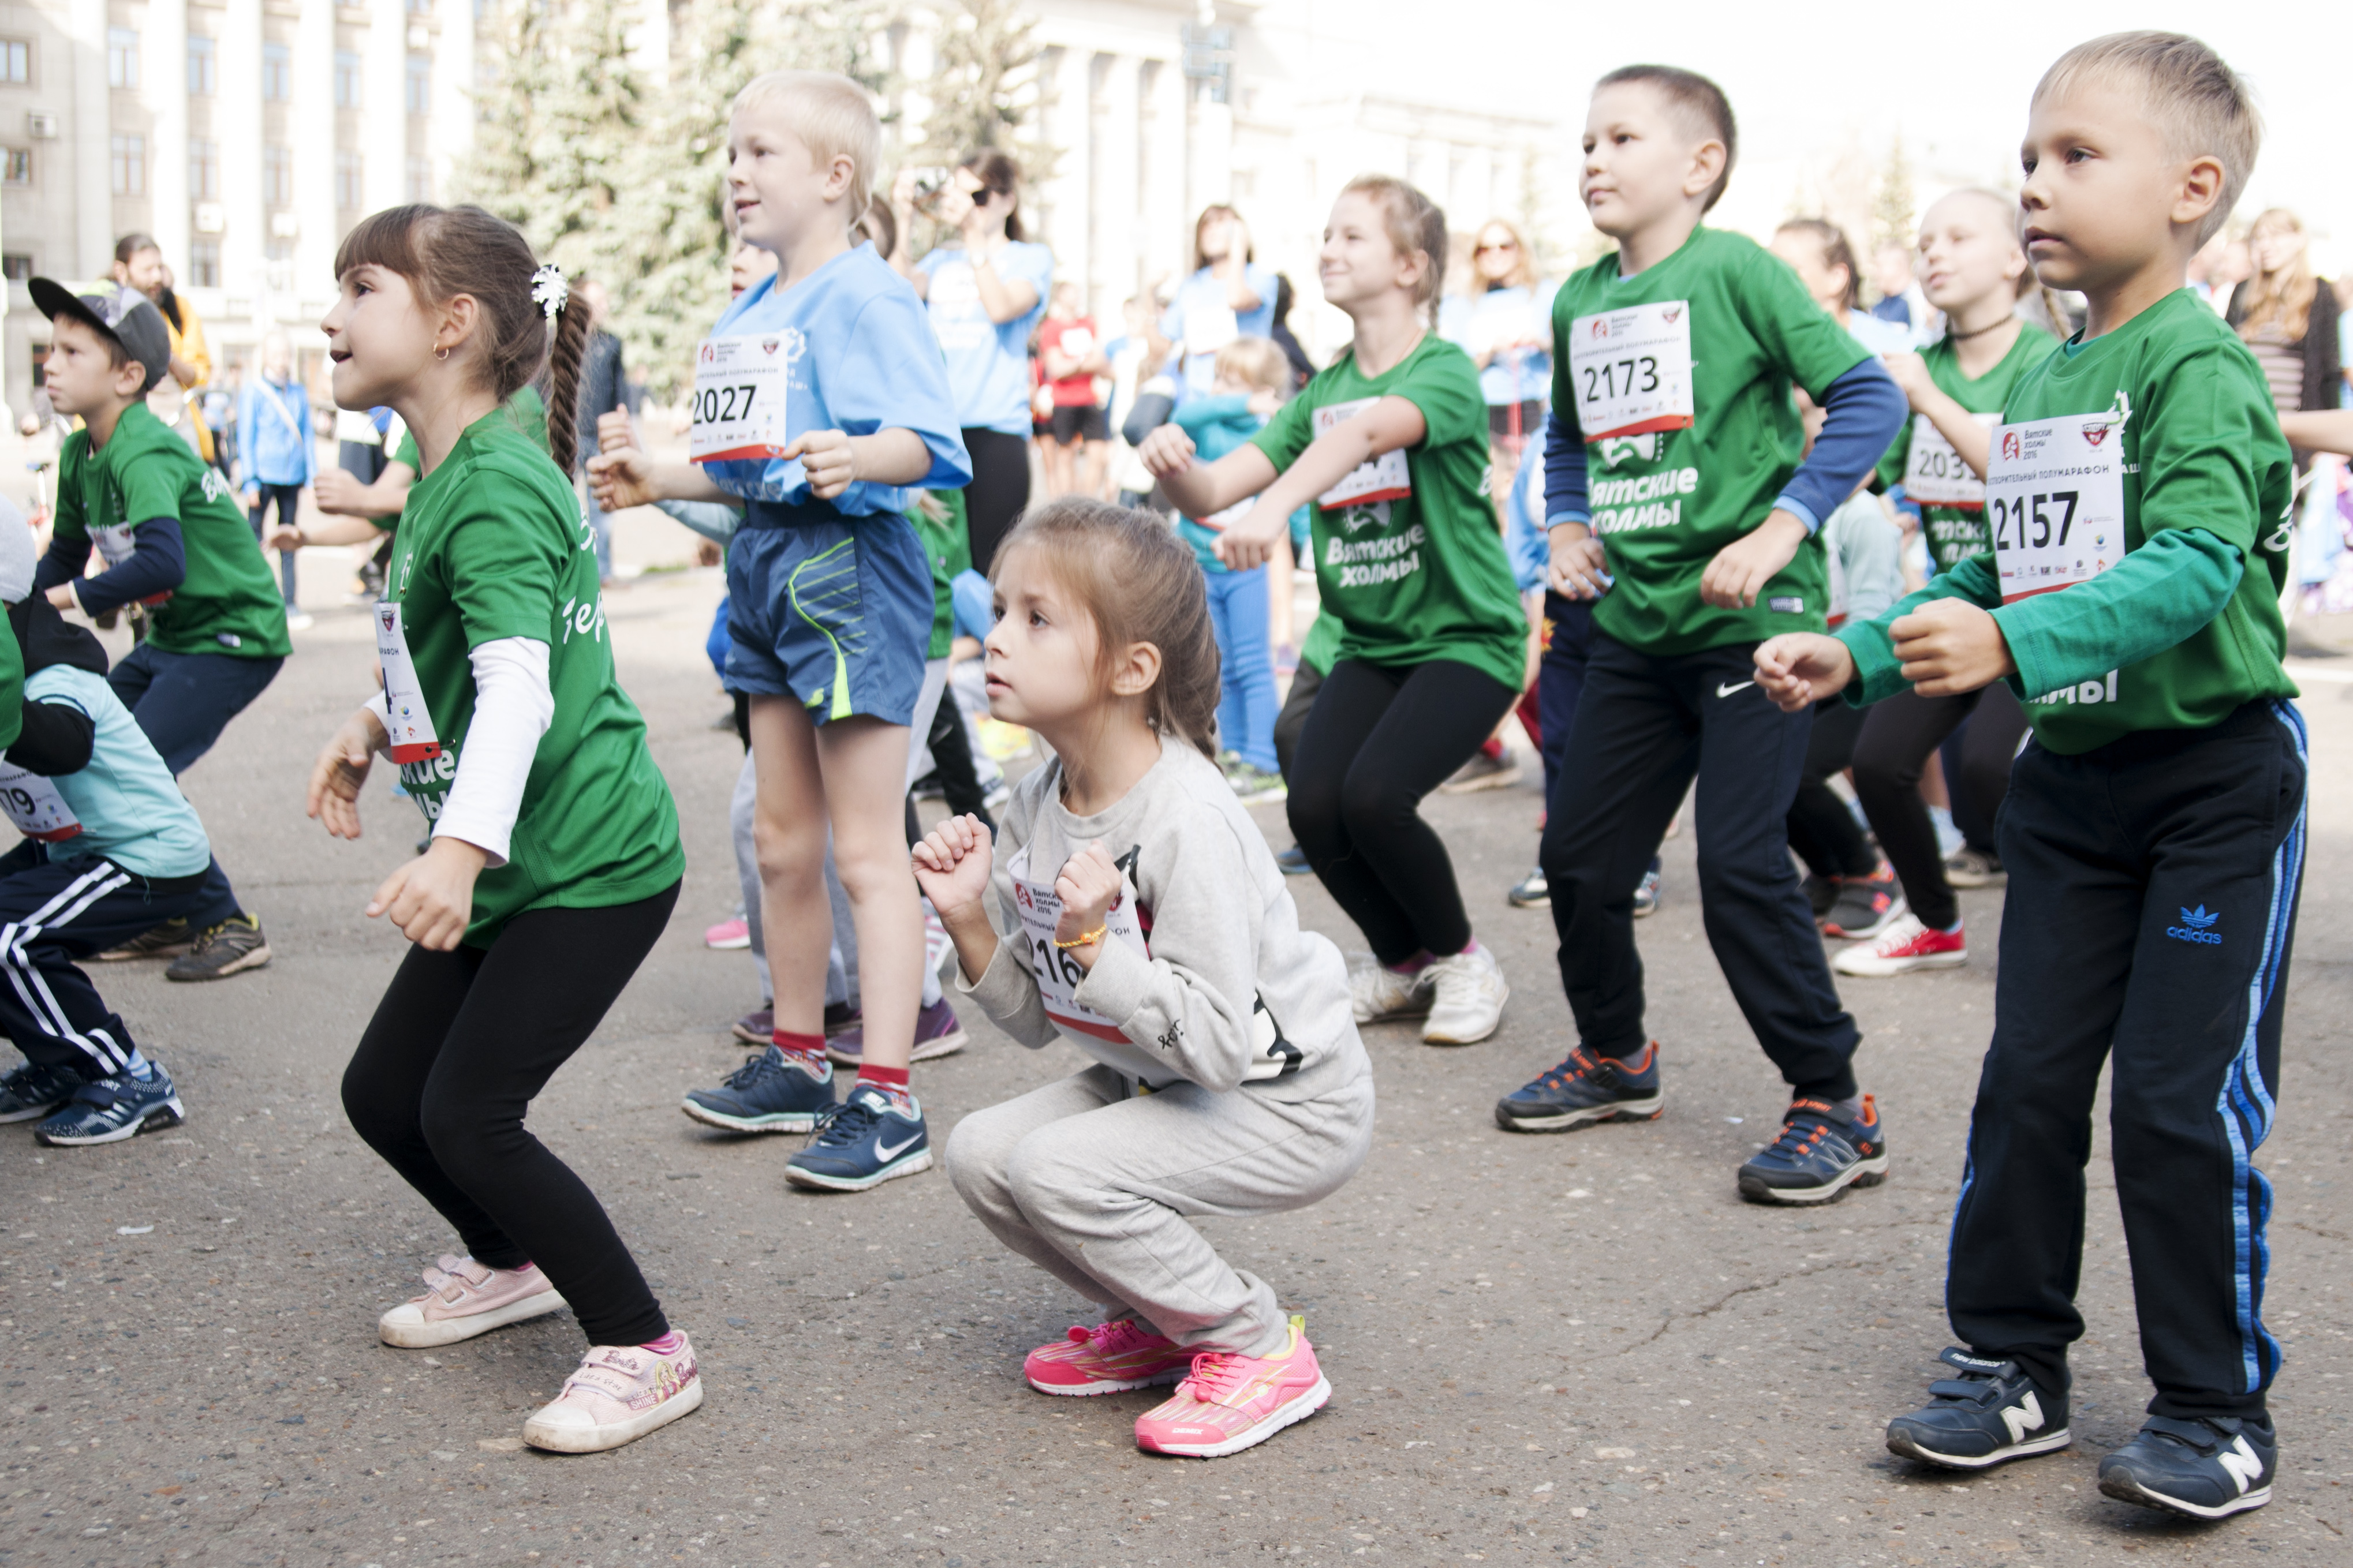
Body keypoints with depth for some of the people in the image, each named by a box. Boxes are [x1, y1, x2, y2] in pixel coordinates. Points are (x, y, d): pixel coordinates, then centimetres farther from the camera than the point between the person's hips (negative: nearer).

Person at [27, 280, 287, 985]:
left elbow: (162, 563, -39)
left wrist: (75, 598, -30)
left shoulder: (144, 455, -23)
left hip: (235, 636, -9)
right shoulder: (79, 455, 5)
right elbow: (65, 554, 18)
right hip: (174, 638, 9)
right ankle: (166, 917, 18)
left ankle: (228, 926, -2)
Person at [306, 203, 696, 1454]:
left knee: (468, 1115, -11)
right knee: (383, 1092, 14)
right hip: (513, 866, 10)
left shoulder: (493, 489, -18)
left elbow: (520, 681, -31)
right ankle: (509, 1264, 39)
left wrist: (462, 848, -41)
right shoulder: (447, 480, 13)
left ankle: (644, 1352, 3)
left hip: (588, 866, -10)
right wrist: (373, 723, 21)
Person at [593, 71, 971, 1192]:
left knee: (866, 851, -6)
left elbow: (927, 442, -24)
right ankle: (797, 1062, 30)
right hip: (768, 559, 9)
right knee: (784, 842, 16)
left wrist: (857, 458, -42)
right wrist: (657, 482, 16)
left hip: (849, 562, -9)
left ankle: (886, 1103, -1)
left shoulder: (866, 297, -13)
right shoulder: (747, 316, 15)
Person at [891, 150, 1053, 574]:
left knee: (991, 563, -5)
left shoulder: (1032, 258, 7)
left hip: (996, 428, -3)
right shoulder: (941, 260, 17)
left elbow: (1001, 307, -12)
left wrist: (974, 236, -15)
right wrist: (906, 221, -5)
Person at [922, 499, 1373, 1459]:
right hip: (1159, 1081, 9)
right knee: (982, 1154, -5)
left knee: (1058, 1166, -23)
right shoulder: (1036, 811, -3)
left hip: (1289, 1103, -8)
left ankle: (1260, 1350, -4)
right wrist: (969, 922, -11)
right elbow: (1036, 1020, 4)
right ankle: (1159, 1325, 17)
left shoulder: (1186, 823, -28)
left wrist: (1098, 944, -34)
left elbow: (1219, 1045, -28)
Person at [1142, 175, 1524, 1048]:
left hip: (1466, 638, -6)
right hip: (1371, 644, 6)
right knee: (1314, 804, -15)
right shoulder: (1323, 391, 9)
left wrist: (1274, 507, -50)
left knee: (1374, 795, -25)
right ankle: (1401, 962, 14)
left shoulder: (1447, 370, -11)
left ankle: (1461, 960, 4)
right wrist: (1175, 468, -24)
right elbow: (1214, 491, 0)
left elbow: (1368, 430, -34)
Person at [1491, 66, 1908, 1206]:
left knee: (1739, 863, -12)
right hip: (1634, 627, 7)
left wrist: (1781, 528, -19)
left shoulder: (1735, 271, -10)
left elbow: (1868, 400, -13)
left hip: (1750, 623, -7)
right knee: (1578, 853, 10)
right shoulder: (1577, 302, 9)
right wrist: (1567, 531, 8)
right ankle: (1615, 1058, 33)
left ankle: (1835, 1106, 3)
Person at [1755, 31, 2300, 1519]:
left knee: (2182, 1098, -4)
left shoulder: (2201, 365, -16)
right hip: (2072, 777, 7)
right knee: (2029, 1076, 8)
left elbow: (2194, 564, -30)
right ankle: (2014, 1362, 21)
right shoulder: (2038, 385, 9)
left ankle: (2217, 1407, 12)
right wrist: (1857, 655, 6)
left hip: (2216, 774, -7)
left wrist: (2011, 646, -41)